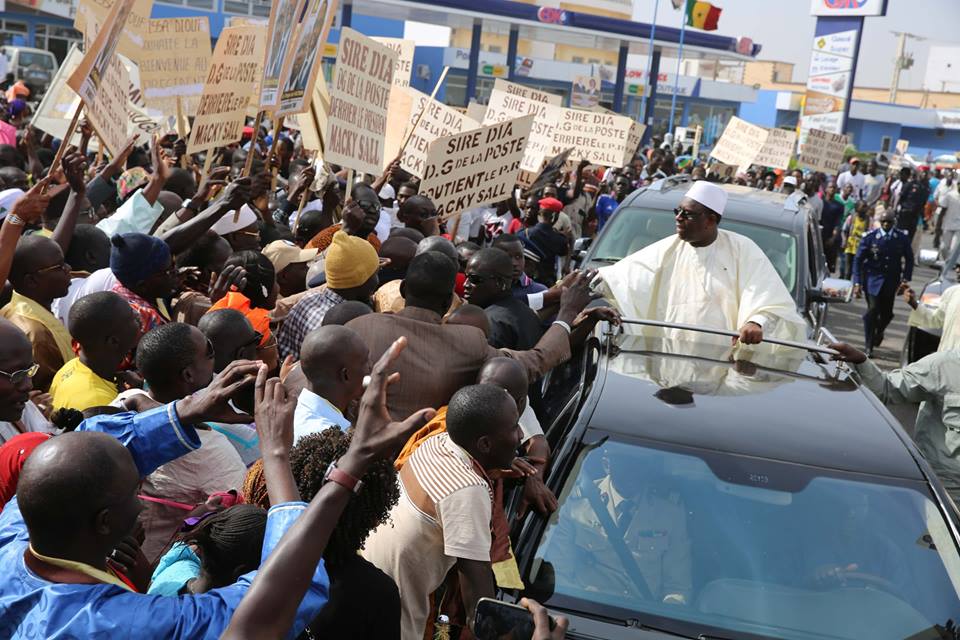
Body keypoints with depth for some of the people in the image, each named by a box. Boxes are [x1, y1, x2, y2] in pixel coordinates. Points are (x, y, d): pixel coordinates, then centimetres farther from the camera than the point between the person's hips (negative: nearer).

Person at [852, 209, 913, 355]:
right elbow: (858, 260, -5)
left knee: (887, 313, 7)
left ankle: (879, 332, 41)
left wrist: (905, 279, -3)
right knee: (873, 310, -10)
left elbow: (909, 259, 6)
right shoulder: (869, 237, -8)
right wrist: (857, 283, -11)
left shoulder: (902, 237, -3)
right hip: (873, 279, -2)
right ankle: (869, 346, 5)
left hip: (891, 281, 2)